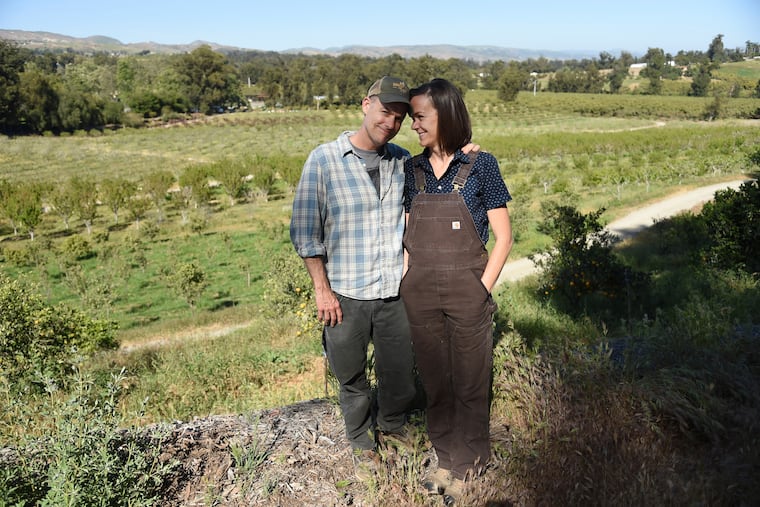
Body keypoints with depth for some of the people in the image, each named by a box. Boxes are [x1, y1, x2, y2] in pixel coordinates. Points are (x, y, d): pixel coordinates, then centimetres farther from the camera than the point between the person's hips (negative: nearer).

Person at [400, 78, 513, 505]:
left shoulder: (480, 166, -7)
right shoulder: (413, 170, 5)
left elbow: (503, 237, -5)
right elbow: (408, 236, 11)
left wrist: (482, 290, -10)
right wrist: (407, 286, 3)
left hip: (468, 292, -4)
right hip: (420, 294, 4)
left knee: (470, 384, 11)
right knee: (435, 382, 15)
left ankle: (468, 465, 30)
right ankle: (446, 458, 34)